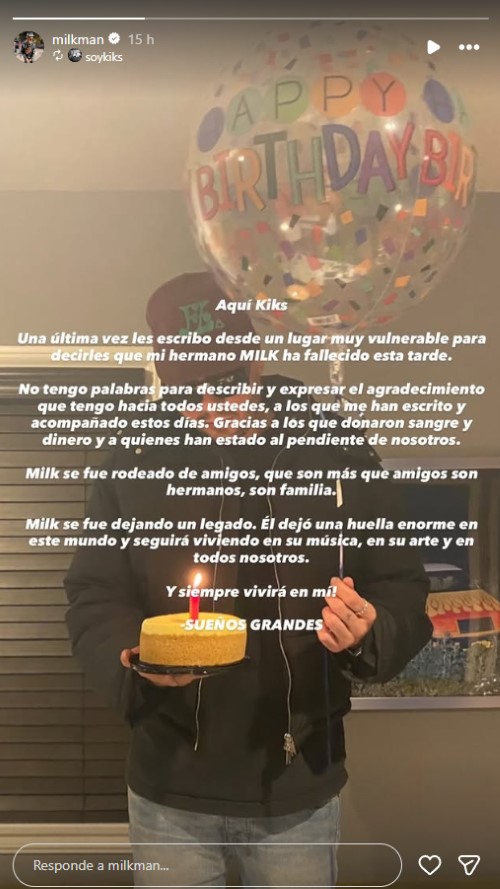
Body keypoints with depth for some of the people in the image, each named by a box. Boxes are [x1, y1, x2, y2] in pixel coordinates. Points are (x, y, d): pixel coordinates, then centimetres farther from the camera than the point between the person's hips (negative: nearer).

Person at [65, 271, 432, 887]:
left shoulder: (338, 456, -7)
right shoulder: (133, 468, -4)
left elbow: (402, 593, -3)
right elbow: (94, 601, -2)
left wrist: (369, 633, -26)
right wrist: (135, 659, -23)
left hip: (298, 789, 0)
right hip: (169, 790, 1)